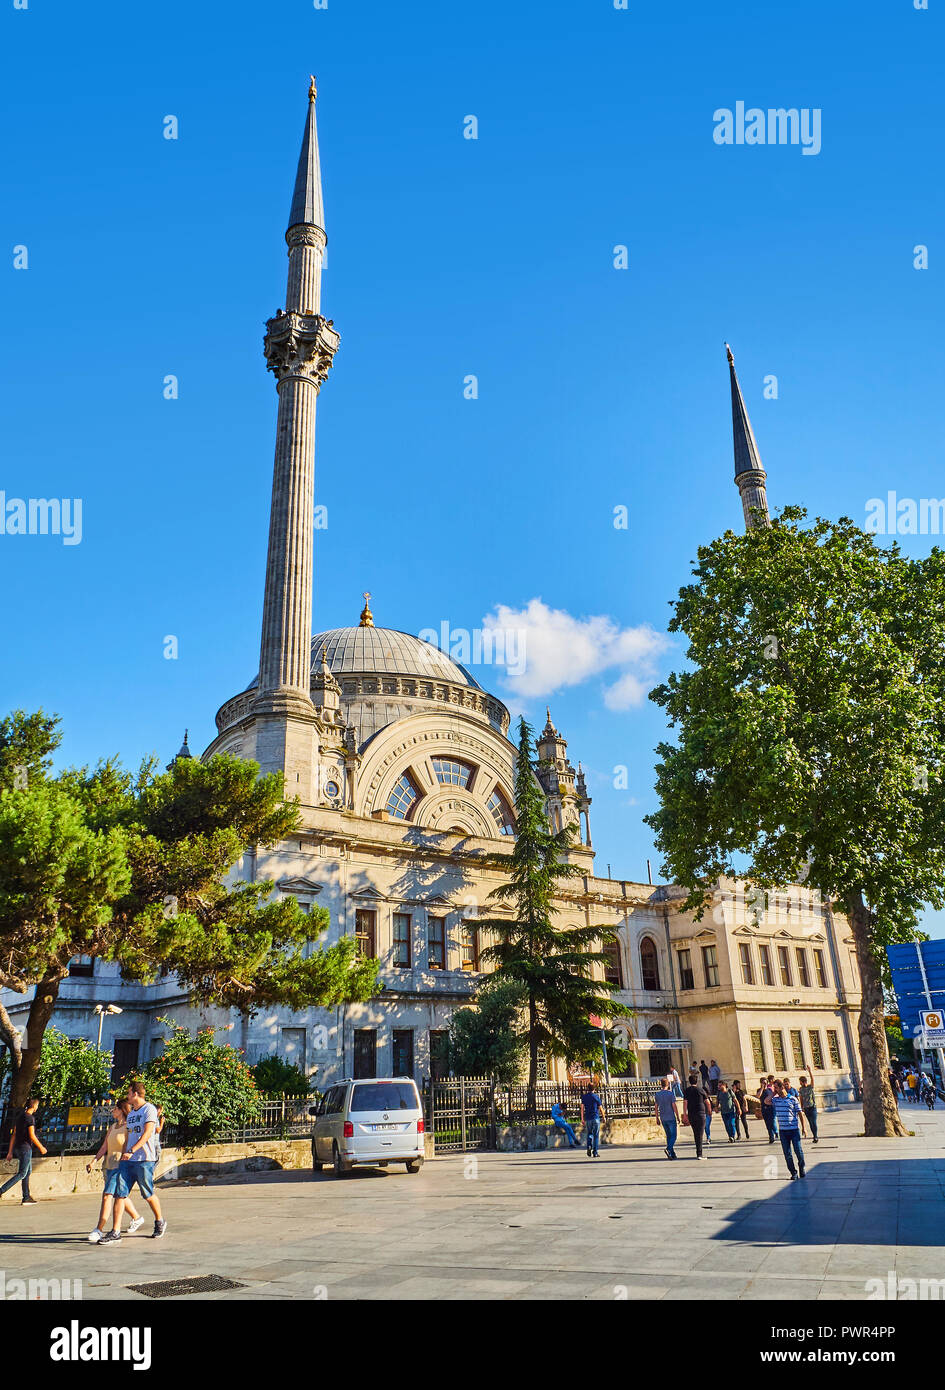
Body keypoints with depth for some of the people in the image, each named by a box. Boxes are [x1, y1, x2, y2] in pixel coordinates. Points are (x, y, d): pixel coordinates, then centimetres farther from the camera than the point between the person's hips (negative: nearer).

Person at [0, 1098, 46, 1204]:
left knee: (28, 1171, 12)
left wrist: (10, 1151, 15)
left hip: (18, 1147, 9)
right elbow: (32, 1136, -17)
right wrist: (41, 1147, -6)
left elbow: (13, 1135, 13)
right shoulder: (30, 1117, -14)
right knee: (22, 1173, -5)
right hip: (25, 1148, -9)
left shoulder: (19, 1116, 13)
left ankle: (26, 1198, 12)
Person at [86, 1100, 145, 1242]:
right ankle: (136, 1218, 34)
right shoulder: (112, 1127, 14)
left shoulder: (129, 1127, -9)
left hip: (121, 1165, -9)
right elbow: (104, 1147, 13)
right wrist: (94, 1161, 2)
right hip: (110, 1166, 9)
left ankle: (99, 1230, -11)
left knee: (107, 1196, -15)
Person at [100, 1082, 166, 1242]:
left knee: (148, 1195, 4)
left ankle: (159, 1222, 24)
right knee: (120, 1194, -3)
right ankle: (115, 1232, -1)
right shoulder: (131, 1113, 19)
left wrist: (131, 1151, -26)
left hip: (145, 1160, -7)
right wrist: (123, 1155, 19)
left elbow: (147, 1134, -18)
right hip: (128, 1161, 7)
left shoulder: (149, 1109, -7)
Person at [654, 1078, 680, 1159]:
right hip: (671, 1118, -5)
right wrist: (678, 1117, -3)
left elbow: (656, 1107, 7)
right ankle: (668, 1149, -21)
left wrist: (657, 1118, 14)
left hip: (663, 1118, 5)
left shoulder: (657, 1094, 4)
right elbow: (674, 1106, -11)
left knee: (668, 1136, 14)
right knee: (673, 1136, 0)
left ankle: (672, 1153, 13)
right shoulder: (671, 1093, -10)